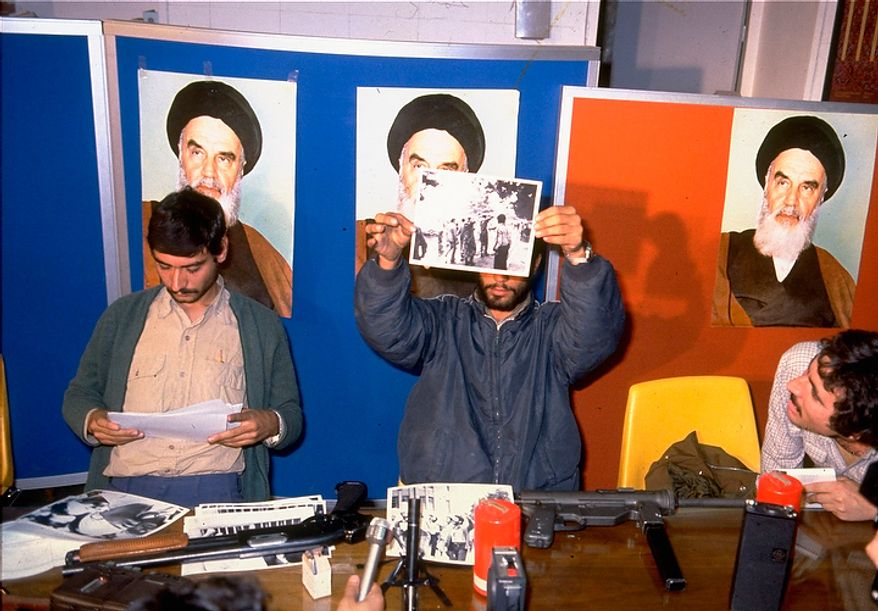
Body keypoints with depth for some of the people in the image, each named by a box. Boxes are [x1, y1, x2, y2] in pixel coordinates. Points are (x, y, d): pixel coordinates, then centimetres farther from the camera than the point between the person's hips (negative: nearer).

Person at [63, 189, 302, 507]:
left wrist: (271, 424, -9)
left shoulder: (262, 326, 11)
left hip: (216, 491, -1)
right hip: (124, 488, 2)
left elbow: (291, 416, 15)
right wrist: (92, 421, -1)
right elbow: (79, 394, 23)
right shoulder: (122, 315, 16)